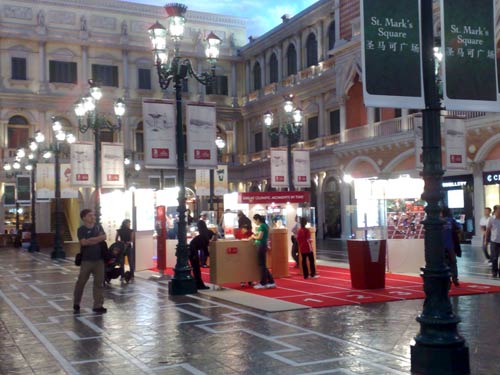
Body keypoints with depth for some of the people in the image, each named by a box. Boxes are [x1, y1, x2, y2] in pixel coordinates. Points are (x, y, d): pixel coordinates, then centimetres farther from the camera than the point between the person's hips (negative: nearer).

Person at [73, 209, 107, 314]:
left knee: (99, 283, 1)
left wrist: (90, 240, -14)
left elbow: (104, 237, -6)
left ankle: (98, 306, 7)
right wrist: (97, 238, -10)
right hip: (86, 260, -3)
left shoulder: (98, 227, 9)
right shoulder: (81, 229, -4)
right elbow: (84, 242, -18)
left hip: (99, 259, 3)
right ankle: (76, 304, 22)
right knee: (81, 282, 6)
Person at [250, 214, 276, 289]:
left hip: (261, 246, -10)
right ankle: (271, 282, 13)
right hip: (264, 246, 10)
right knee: (263, 265, 12)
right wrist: (255, 236, 13)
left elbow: (259, 237, -18)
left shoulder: (262, 226, -14)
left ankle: (263, 283, 4)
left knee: (262, 265, -2)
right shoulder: (265, 225, 15)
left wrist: (253, 236, -1)